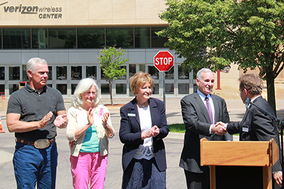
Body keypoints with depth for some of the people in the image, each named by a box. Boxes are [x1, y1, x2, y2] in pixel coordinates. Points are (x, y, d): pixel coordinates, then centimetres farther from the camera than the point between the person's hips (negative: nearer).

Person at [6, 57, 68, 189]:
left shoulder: (55, 94, 13)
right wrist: (39, 124, -18)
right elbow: (11, 126, -9)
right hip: (26, 150, -3)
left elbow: (65, 121, 13)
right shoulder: (17, 96, 0)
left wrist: (61, 122, -12)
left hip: (50, 150, 4)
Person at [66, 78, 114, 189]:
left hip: (100, 155, 2)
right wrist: (88, 124, -17)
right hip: (80, 155, -2)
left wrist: (106, 125, -15)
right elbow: (70, 136, -9)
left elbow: (111, 135, 6)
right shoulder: (73, 111, 1)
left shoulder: (102, 110, 8)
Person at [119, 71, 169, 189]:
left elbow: (165, 129, 8)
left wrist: (158, 132, -15)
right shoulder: (126, 109, -2)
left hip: (155, 159, 2)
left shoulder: (159, 105, 6)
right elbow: (123, 137, -6)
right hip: (134, 161, -2)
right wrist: (143, 135, -19)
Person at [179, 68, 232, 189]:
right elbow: (192, 123, -16)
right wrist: (211, 128, -32)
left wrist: (229, 142, -5)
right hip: (195, 158, -5)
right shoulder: (187, 101, -1)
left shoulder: (220, 101, 17)